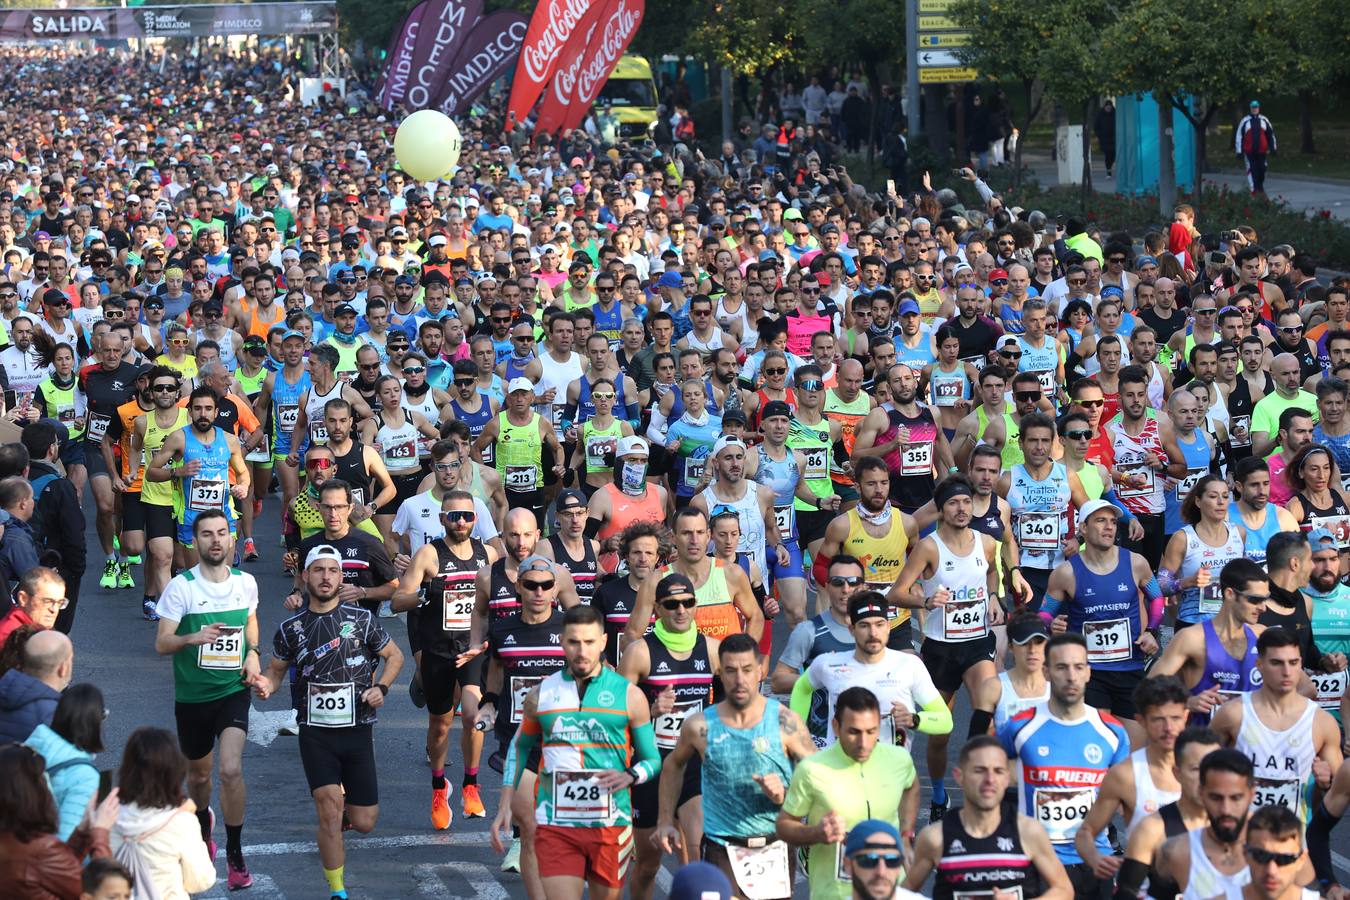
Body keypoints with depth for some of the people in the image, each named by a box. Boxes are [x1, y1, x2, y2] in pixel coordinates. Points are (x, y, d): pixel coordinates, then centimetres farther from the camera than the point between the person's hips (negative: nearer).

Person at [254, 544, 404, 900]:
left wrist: (381, 688, -6)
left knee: (364, 824, 2)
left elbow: (394, 655, 11)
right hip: (316, 733, -1)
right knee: (329, 807, -17)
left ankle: (346, 808, 40)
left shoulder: (361, 619, 0)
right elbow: (276, 671, 13)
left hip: (357, 730, 1)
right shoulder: (291, 628, 2)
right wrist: (266, 686, -11)